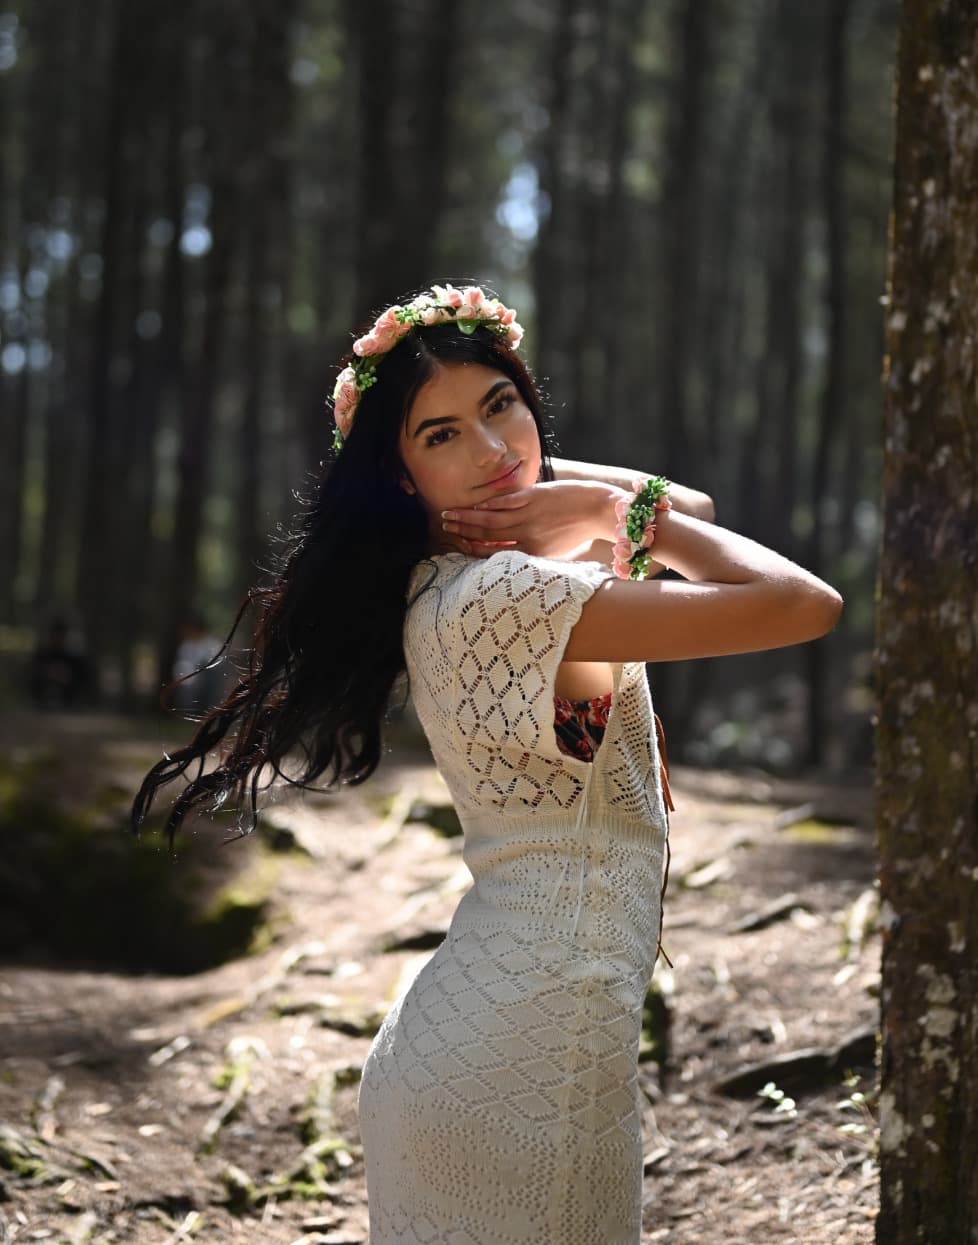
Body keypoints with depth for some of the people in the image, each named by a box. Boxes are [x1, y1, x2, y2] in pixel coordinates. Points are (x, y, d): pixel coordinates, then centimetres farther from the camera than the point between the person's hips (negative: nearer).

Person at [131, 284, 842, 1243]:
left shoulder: (458, 584, 11)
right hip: (534, 1033, -10)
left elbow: (692, 509, 21)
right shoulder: (502, 595, -18)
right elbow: (805, 605, -20)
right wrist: (622, 507, -8)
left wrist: (589, 497, 3)